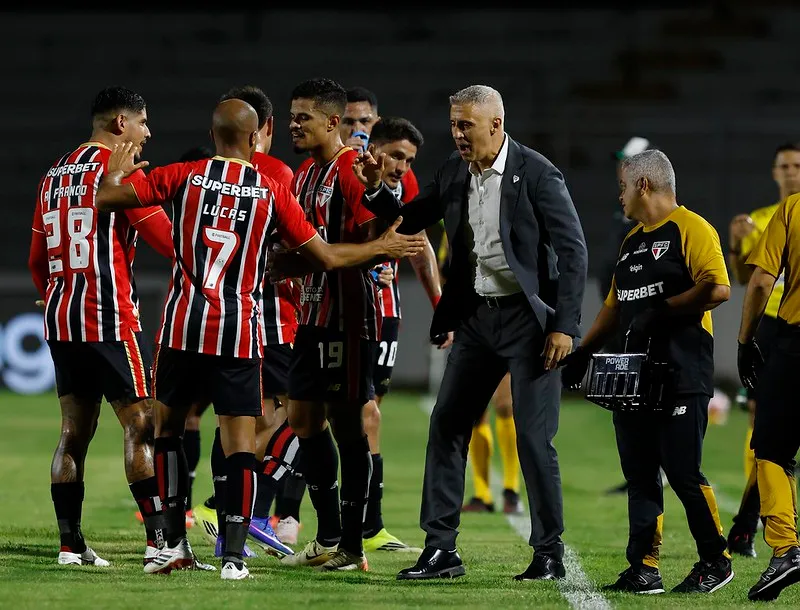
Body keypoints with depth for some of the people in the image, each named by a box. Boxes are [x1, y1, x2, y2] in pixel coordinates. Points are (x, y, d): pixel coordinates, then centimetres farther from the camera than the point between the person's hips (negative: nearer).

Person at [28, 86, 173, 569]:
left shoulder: (56, 174, 15)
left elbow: (38, 261, 21)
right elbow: (167, 238, -12)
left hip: (60, 317, 8)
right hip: (111, 320, -8)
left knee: (75, 430, 8)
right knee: (142, 424, -5)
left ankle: (70, 543, 6)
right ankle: (159, 538, -10)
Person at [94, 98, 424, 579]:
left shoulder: (184, 177, 0)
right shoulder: (273, 192, 1)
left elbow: (105, 199, -1)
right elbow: (327, 256, 5)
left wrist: (115, 173, 22)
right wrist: (381, 248, 21)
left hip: (184, 322, 1)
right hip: (240, 330, -1)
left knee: (168, 427, 17)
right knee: (240, 443, 1)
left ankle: (175, 543, 15)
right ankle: (234, 556, -5)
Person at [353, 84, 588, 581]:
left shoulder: (536, 173, -13)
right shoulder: (454, 173, 4)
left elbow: (573, 250, -12)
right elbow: (410, 221, 16)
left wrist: (564, 325, -16)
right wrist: (376, 190, -4)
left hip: (529, 317, -6)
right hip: (477, 316, 6)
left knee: (534, 437, -5)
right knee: (447, 425, 3)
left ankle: (549, 553, 7)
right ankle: (441, 549, 9)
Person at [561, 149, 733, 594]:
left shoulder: (691, 229, -7)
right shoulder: (633, 240, 22)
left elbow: (718, 289, -19)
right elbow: (616, 306, 28)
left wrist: (662, 310, -19)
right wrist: (585, 352, 20)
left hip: (682, 376, -9)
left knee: (683, 472, -8)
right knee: (639, 475, 4)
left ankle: (716, 561, 5)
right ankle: (644, 569, 6)